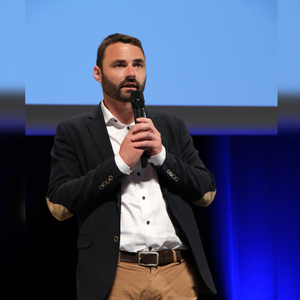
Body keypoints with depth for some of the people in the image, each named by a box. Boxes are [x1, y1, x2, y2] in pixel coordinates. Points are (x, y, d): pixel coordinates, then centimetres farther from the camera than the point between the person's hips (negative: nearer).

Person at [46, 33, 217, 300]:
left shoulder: (171, 126, 13)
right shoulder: (73, 132, 4)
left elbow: (207, 193, 8)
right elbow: (58, 205, -6)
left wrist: (161, 154, -6)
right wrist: (120, 162, -11)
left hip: (178, 271, 3)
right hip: (113, 276, -2)